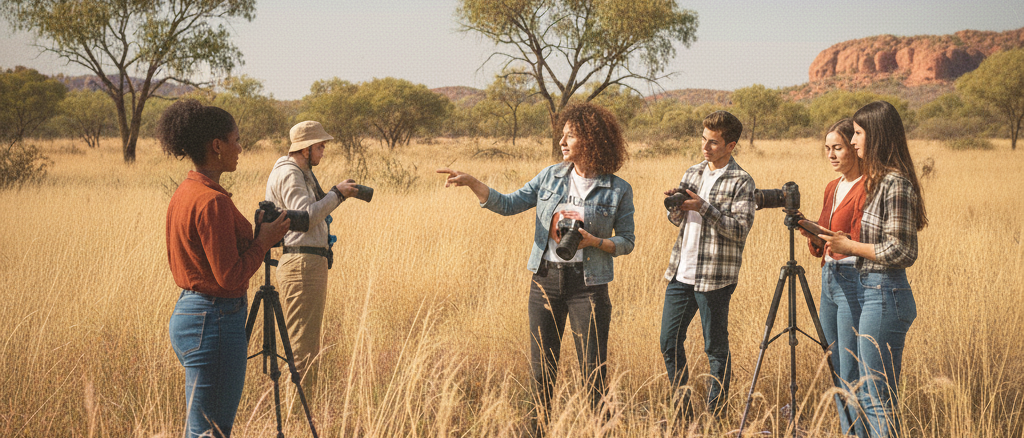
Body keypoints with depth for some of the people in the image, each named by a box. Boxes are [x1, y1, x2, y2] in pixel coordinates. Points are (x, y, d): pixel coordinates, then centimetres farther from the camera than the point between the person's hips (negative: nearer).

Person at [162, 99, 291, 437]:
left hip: (186, 314, 10)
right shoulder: (212, 201, -20)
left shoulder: (184, 193, 10)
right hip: (215, 321, -10)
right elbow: (230, 275, -21)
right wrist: (264, 241, -8)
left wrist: (253, 235, 15)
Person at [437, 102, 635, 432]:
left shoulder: (618, 191, -5)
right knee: (542, 366, 12)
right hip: (546, 280, 4)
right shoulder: (550, 177, 5)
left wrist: (593, 241, -17)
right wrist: (470, 182, -10)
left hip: (587, 286, -3)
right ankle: (539, 427, 26)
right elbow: (507, 204, 2)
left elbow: (626, 242, 1)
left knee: (593, 371, -1)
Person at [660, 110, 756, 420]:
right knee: (669, 343, 9)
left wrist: (703, 207, -21)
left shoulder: (741, 182, -6)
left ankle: (715, 415, 13)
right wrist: (676, 207, -3)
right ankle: (681, 411, 21)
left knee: (715, 349, 3)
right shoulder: (692, 173, 12)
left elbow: (740, 229, -15)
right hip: (680, 274, 6)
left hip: (714, 278, -6)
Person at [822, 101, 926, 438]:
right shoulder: (878, 180, 14)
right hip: (870, 291, 10)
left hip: (884, 295, -10)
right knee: (868, 395, 15)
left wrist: (851, 247, -13)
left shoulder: (896, 183, -16)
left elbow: (902, 251, -19)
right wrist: (846, 244, 9)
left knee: (879, 398, -4)